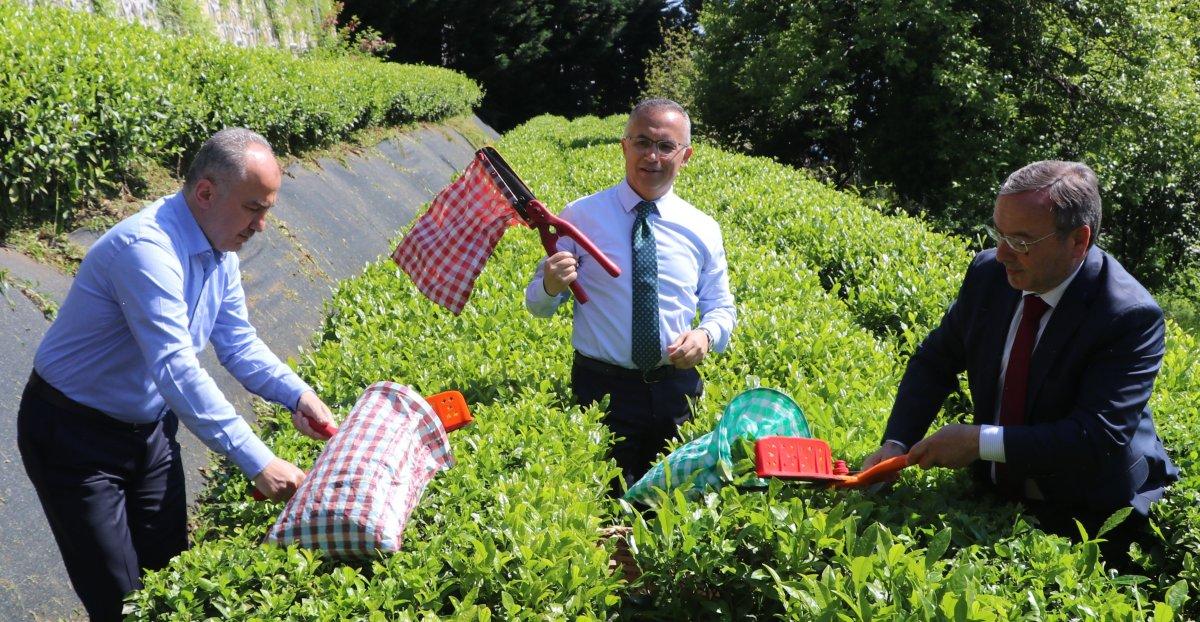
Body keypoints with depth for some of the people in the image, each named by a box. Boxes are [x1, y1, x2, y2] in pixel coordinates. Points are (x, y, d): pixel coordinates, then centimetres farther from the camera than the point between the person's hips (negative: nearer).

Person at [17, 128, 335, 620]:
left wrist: (297, 395, -14)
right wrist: (257, 462, -42)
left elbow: (239, 344, 4)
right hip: (74, 434, -8)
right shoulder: (146, 248, -32)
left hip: (149, 428, 8)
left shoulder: (220, 250, -3)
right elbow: (176, 370, -40)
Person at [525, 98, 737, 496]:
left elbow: (722, 308, 13)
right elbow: (537, 305, 1)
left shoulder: (703, 229, 4)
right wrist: (551, 285, -22)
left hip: (677, 390, 3)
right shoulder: (581, 217, -3)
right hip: (603, 388, -2)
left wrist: (706, 335, -10)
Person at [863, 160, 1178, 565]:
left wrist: (980, 442, -28)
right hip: (996, 495, 5)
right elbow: (935, 359, 5)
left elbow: (1099, 436, -28)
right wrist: (895, 443, -9)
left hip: (1092, 520, -4)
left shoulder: (1132, 317, -23)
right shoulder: (989, 272, -7)